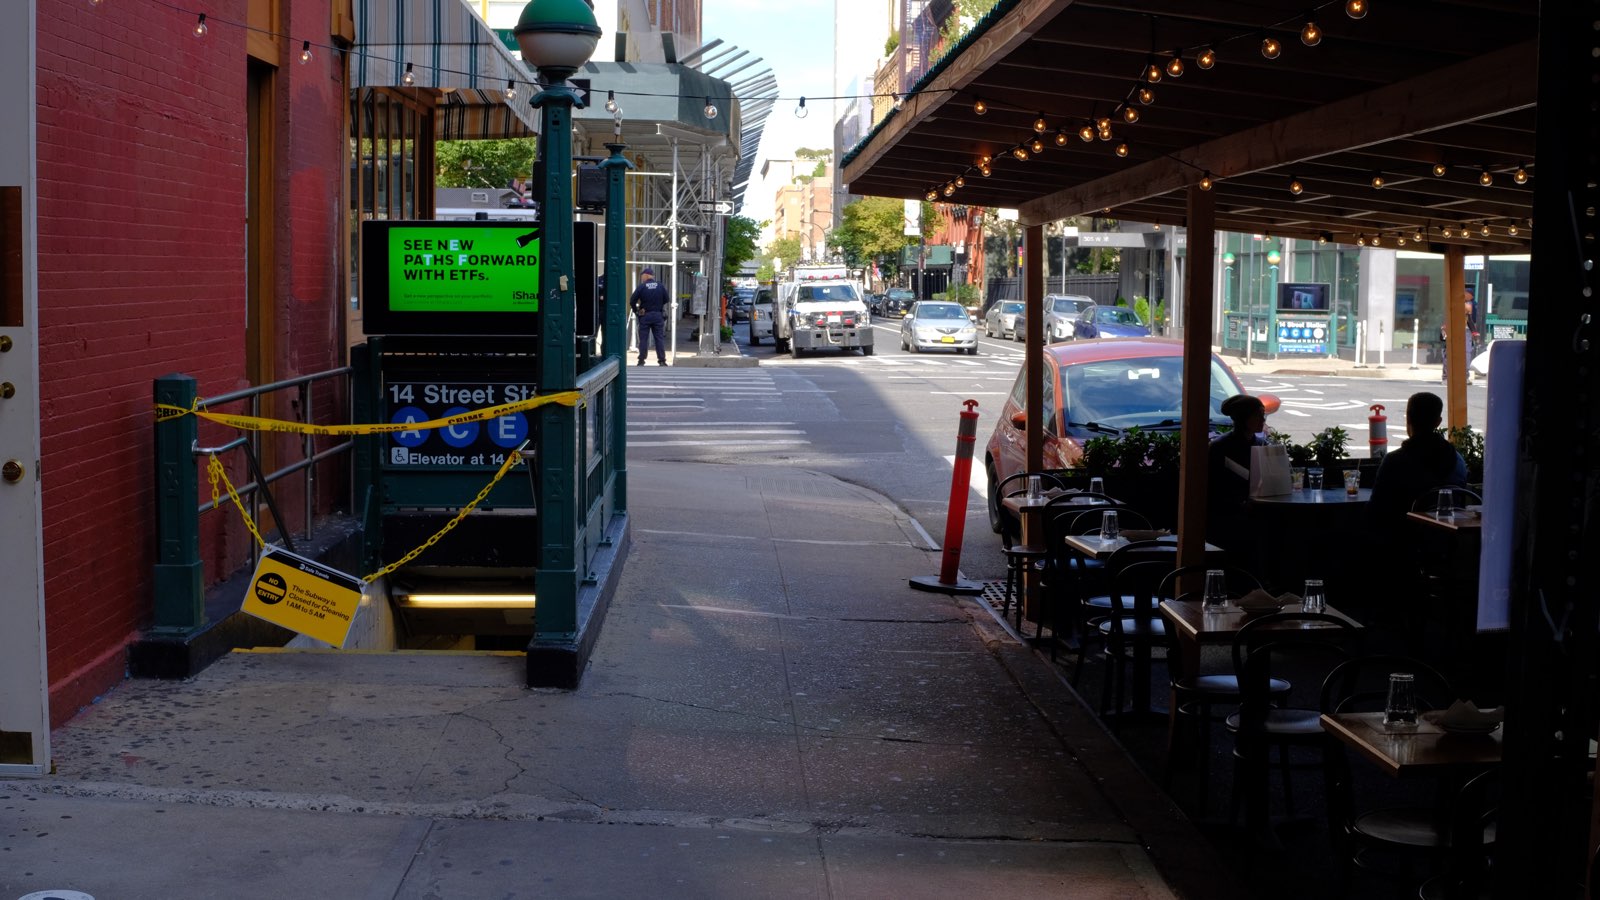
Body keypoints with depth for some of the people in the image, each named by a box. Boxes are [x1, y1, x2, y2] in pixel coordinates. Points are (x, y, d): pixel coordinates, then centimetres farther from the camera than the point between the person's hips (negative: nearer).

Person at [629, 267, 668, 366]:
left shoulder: (641, 287, -9)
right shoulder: (660, 286, -1)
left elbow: (632, 301, -10)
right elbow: (666, 299, 6)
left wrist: (636, 311, 4)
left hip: (645, 316, -2)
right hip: (658, 315, 2)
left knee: (643, 339, 4)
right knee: (660, 338, 5)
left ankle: (641, 360, 5)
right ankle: (662, 360, 3)